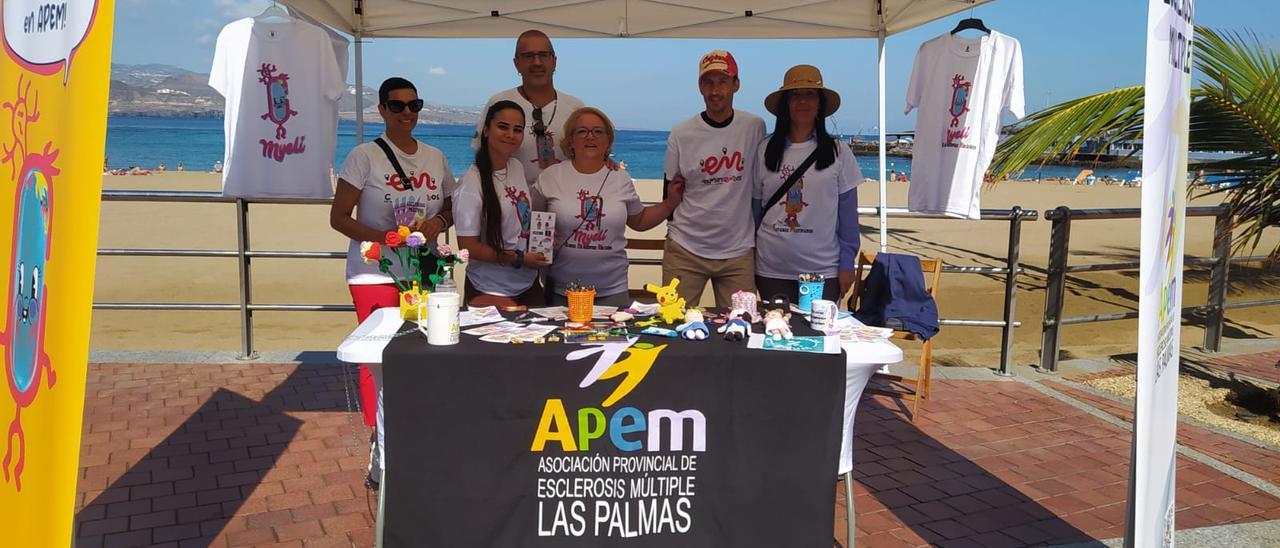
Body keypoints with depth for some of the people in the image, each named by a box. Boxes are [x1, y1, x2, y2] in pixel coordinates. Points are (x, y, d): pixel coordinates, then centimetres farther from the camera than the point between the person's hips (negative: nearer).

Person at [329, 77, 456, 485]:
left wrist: (440, 221, -2)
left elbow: (452, 205, 21)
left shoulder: (435, 158, 10)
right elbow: (338, 217, -5)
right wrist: (383, 237, -19)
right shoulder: (364, 156, -4)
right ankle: (384, 458, 9)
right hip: (375, 276, -4)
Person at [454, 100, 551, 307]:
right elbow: (467, 246, -16)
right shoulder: (472, 182, -17)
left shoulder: (517, 167, 5)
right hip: (490, 292, -7)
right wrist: (519, 259, -17)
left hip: (529, 285, 7)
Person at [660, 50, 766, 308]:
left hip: (739, 252, 1)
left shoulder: (755, 128, 1)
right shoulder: (681, 134, -1)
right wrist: (676, 231, 9)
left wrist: (757, 236, 13)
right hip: (685, 250, 0)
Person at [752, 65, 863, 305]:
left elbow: (847, 213, 4)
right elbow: (754, 208, 9)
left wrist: (847, 264, 0)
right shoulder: (765, 151, 4)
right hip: (771, 270, 1)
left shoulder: (838, 153, 2)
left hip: (823, 269, -1)